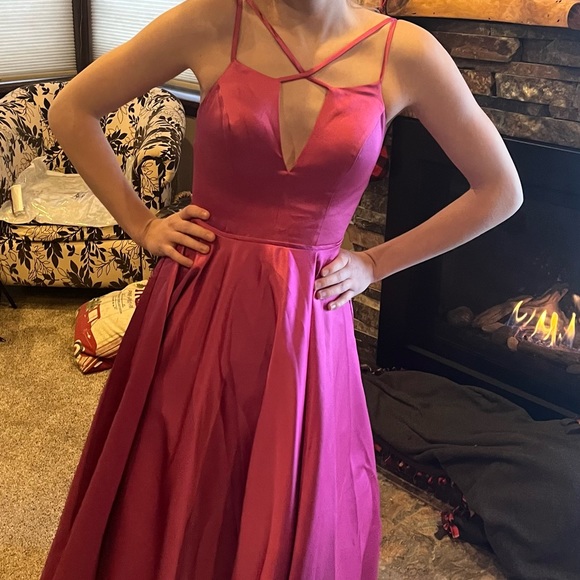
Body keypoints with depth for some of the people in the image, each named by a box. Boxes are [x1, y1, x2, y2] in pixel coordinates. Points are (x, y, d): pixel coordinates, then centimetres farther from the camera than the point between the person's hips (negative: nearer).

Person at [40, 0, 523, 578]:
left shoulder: (404, 52, -5)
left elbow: (500, 191, 5)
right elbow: (71, 111, 4)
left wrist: (375, 264, 4)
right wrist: (140, 224, 0)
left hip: (307, 326, 0)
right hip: (198, 309, 0)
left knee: (295, 522, 14)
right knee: (170, 511, 16)